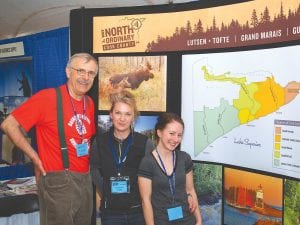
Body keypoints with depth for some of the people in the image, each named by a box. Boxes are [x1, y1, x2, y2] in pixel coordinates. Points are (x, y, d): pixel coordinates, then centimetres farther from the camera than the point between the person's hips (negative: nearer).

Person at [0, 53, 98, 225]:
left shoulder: (90, 103, 7)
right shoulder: (47, 97, -13)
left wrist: (88, 160, 8)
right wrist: (36, 158, -12)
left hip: (85, 180, 7)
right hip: (58, 180, -7)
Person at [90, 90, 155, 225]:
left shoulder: (145, 143, -8)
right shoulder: (99, 142, -2)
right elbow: (94, 171, 9)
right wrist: (106, 195, 4)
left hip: (139, 210, -1)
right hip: (110, 212, 1)